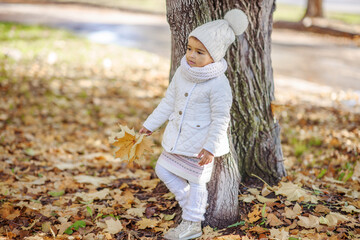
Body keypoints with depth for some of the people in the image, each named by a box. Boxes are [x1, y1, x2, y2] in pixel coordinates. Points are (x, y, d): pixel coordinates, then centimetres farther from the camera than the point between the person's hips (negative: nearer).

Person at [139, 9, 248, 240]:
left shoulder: (218, 84, -23)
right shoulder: (182, 73, -2)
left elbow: (221, 118, -21)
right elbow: (169, 101, 10)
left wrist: (210, 147, -26)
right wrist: (150, 124, 14)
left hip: (200, 143, -7)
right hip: (178, 138, 8)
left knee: (196, 182, 7)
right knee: (163, 170, 17)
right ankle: (192, 204, 34)